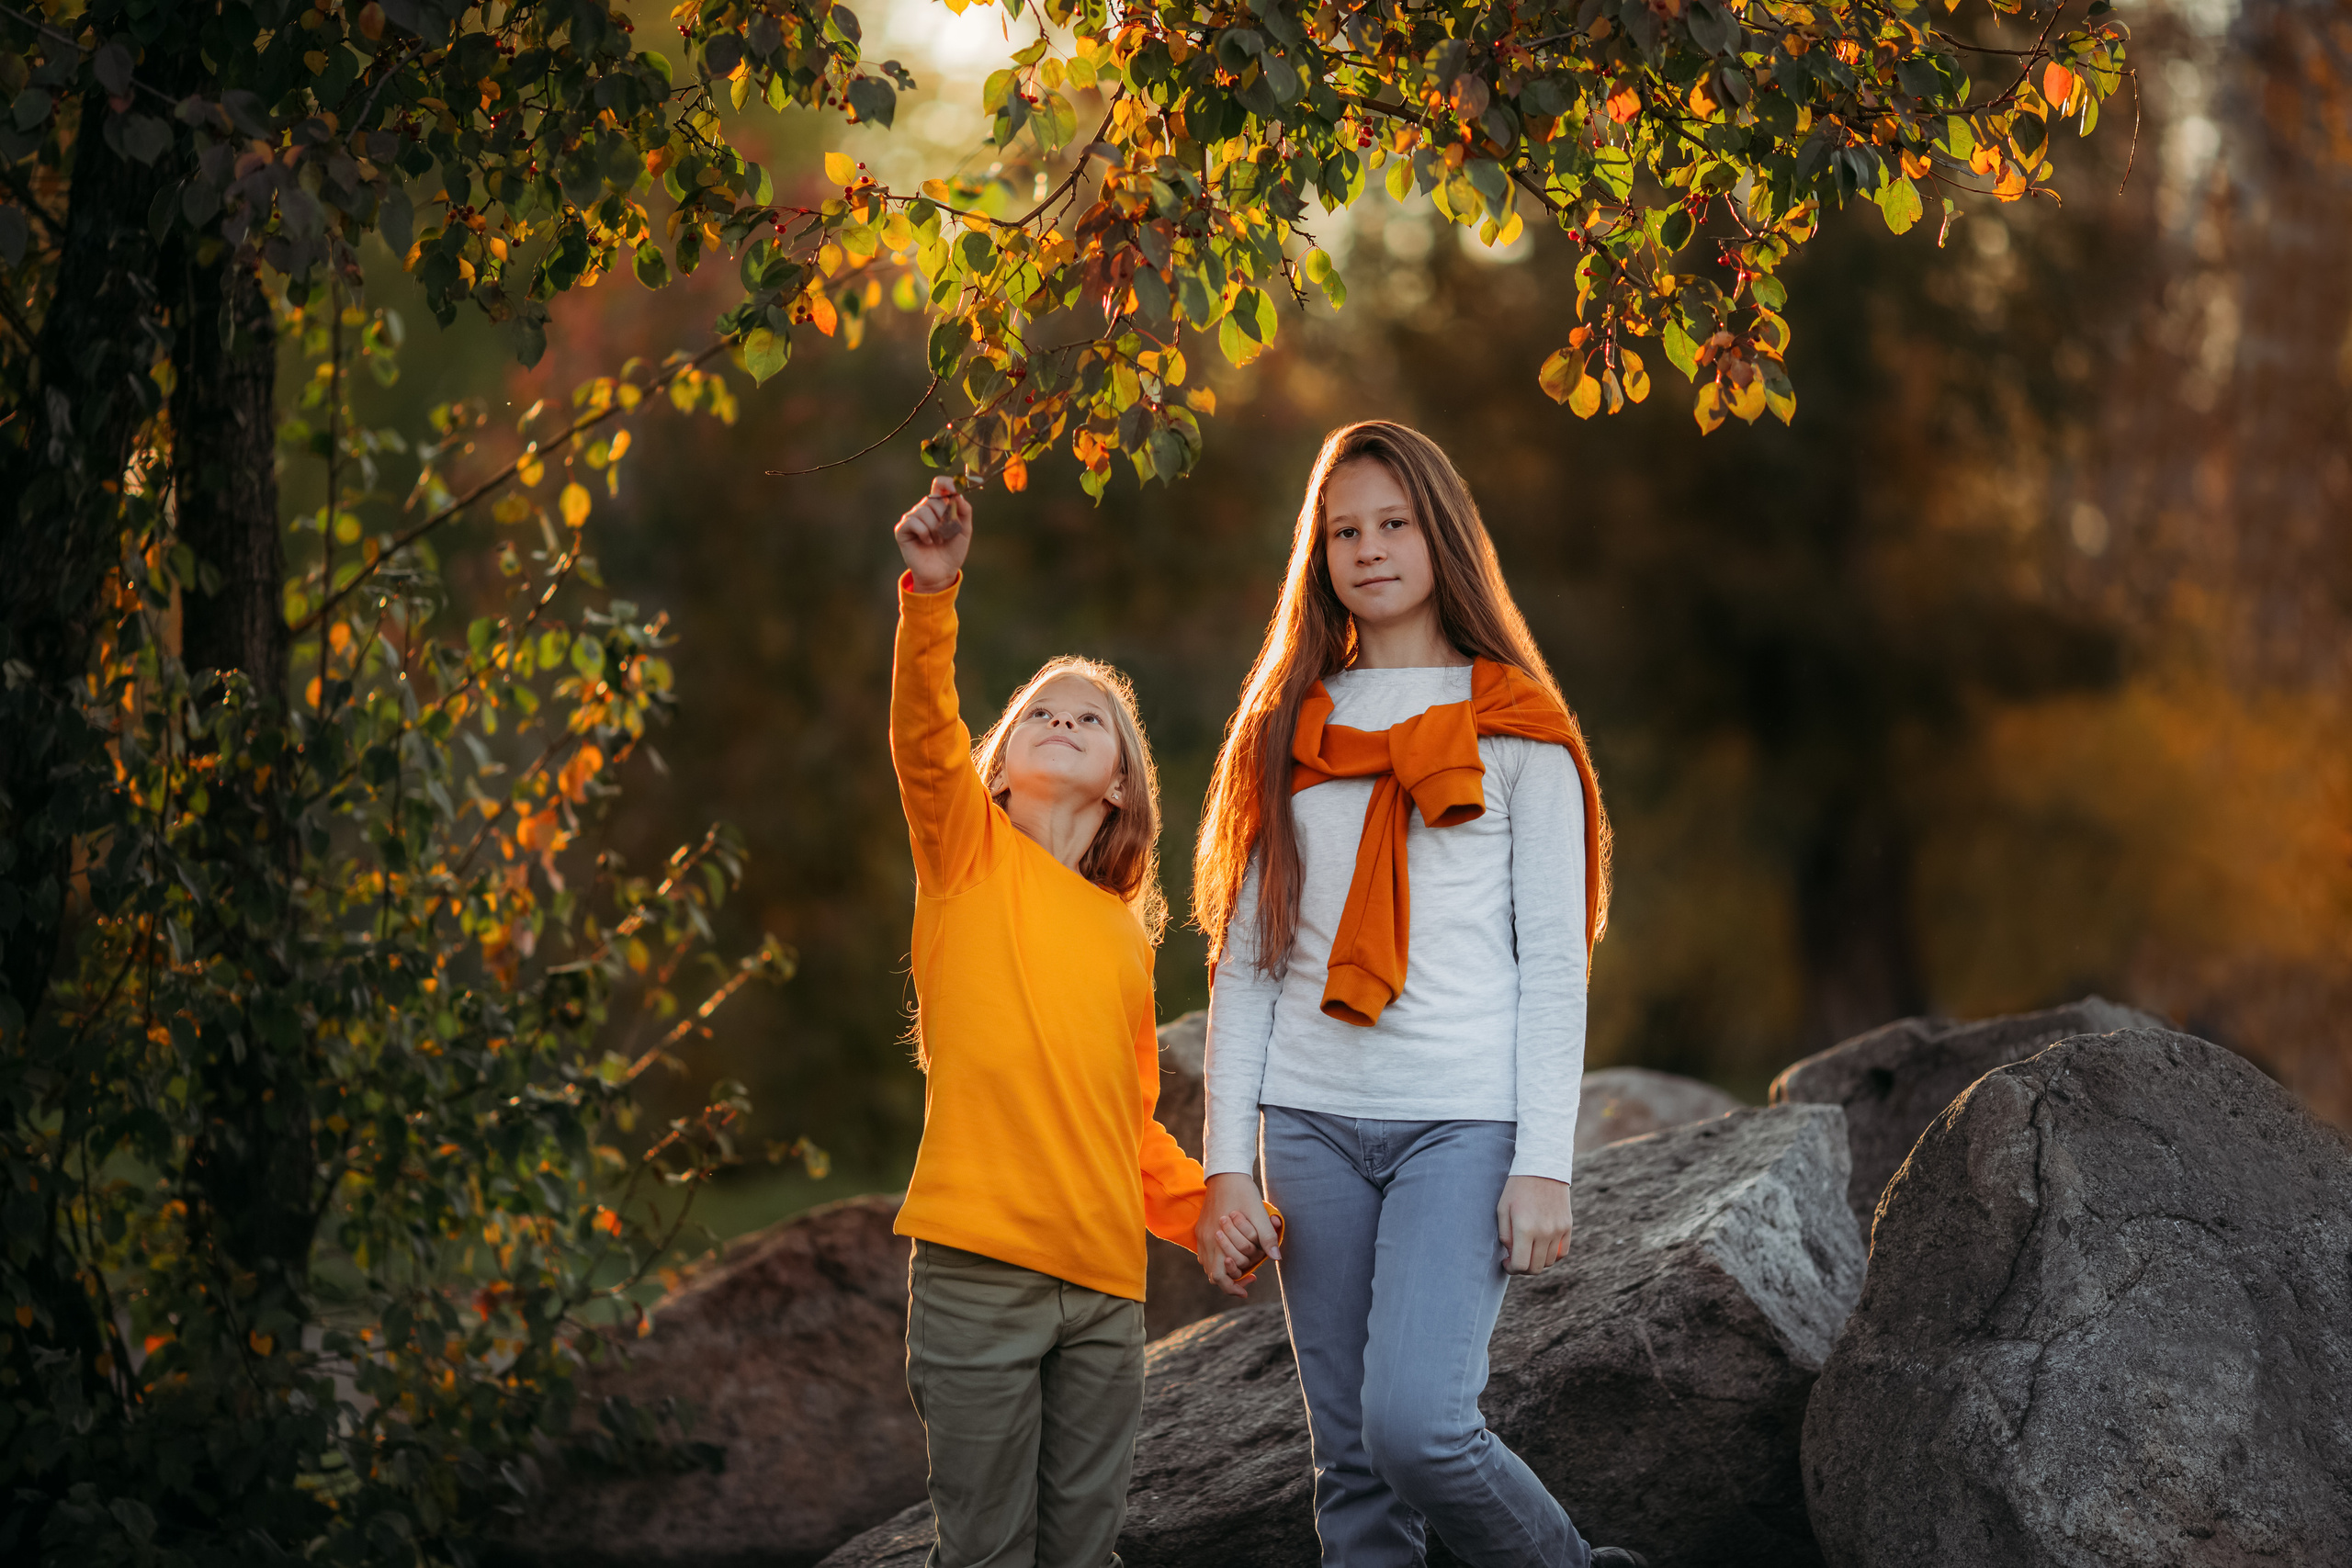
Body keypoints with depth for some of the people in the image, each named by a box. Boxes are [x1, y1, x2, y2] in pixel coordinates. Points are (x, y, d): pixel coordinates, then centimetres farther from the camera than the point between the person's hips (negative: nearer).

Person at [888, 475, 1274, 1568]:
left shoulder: (1125, 934, 17)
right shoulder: (969, 853, 6)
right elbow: (922, 737, -14)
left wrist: (1204, 1209, 7)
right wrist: (930, 597, -29)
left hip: (1104, 1283, 4)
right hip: (979, 1267, -4)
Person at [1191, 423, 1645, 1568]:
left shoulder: (1518, 733, 4)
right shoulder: (1288, 731, 14)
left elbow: (1554, 961, 0)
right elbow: (1247, 959, 12)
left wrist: (1544, 1164, -8)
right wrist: (1227, 1157, 4)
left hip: (1464, 1122, -4)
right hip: (1314, 1121, 4)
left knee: (1415, 1423, -17)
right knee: (1350, 1463, 3)